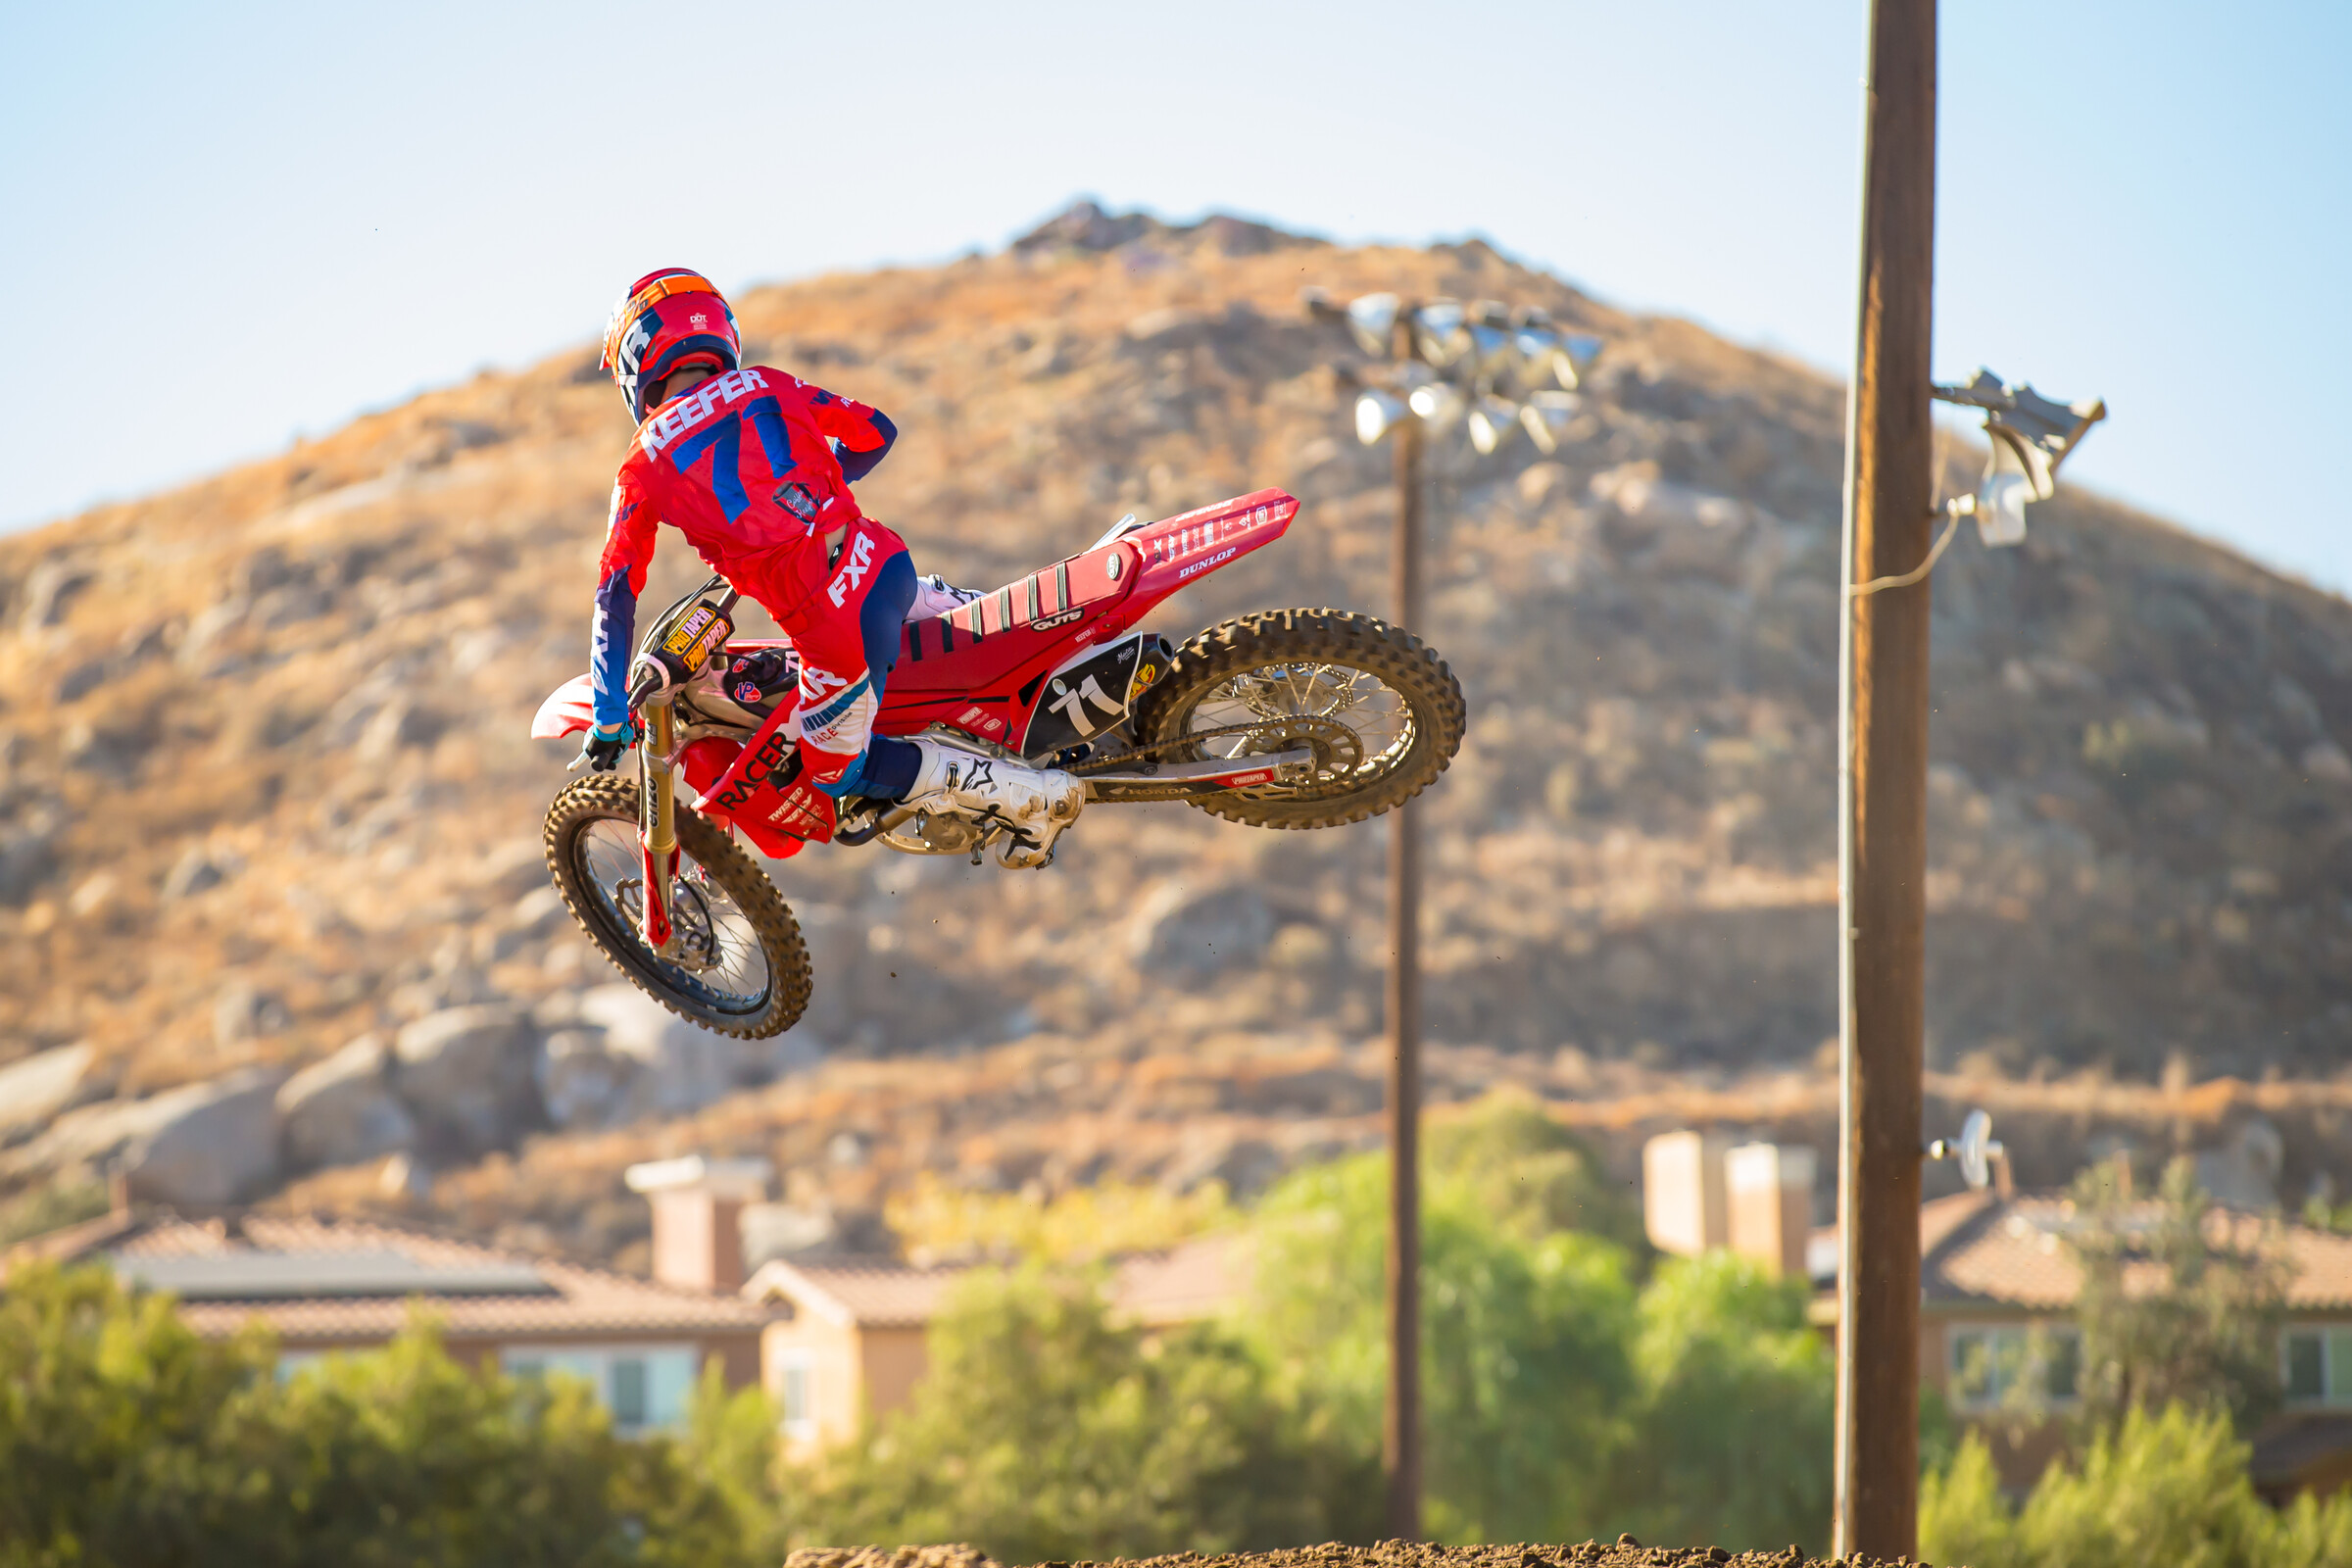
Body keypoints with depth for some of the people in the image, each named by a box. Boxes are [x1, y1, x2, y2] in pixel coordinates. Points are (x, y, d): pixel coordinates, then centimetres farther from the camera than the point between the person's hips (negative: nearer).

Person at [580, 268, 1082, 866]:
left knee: (839, 769, 14)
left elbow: (615, 598, 3)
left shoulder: (644, 465, 3)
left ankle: (1035, 796, 2)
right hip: (888, 563, 5)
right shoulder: (768, 386, 12)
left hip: (833, 626, -5)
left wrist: (608, 720, 7)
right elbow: (876, 432, 20)